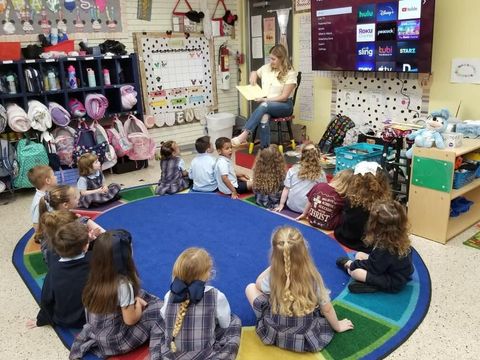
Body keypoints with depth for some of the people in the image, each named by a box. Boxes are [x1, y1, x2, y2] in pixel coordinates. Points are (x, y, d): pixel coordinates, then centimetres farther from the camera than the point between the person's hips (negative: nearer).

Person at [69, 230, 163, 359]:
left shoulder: (95, 275, -10)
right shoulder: (123, 284, -31)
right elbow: (130, 320, -19)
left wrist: (134, 299, -2)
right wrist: (138, 303, -2)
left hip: (94, 332, 7)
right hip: (112, 342, -7)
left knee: (139, 295, 16)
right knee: (158, 307, 0)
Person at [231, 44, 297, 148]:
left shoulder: (290, 73, -7)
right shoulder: (266, 68, 8)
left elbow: (284, 97, -12)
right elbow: (255, 73, 31)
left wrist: (265, 99, -19)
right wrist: (253, 74, 6)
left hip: (284, 105, -3)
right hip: (265, 104, 3)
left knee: (264, 106, -36)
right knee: (264, 118, -34)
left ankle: (244, 135, -40)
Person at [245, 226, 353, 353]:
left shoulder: (271, 276, -26)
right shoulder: (313, 277, -24)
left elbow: (258, 284, 1)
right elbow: (327, 309, -8)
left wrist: (272, 267, -1)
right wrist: (337, 326, 11)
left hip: (274, 334, -1)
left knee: (250, 287, 14)